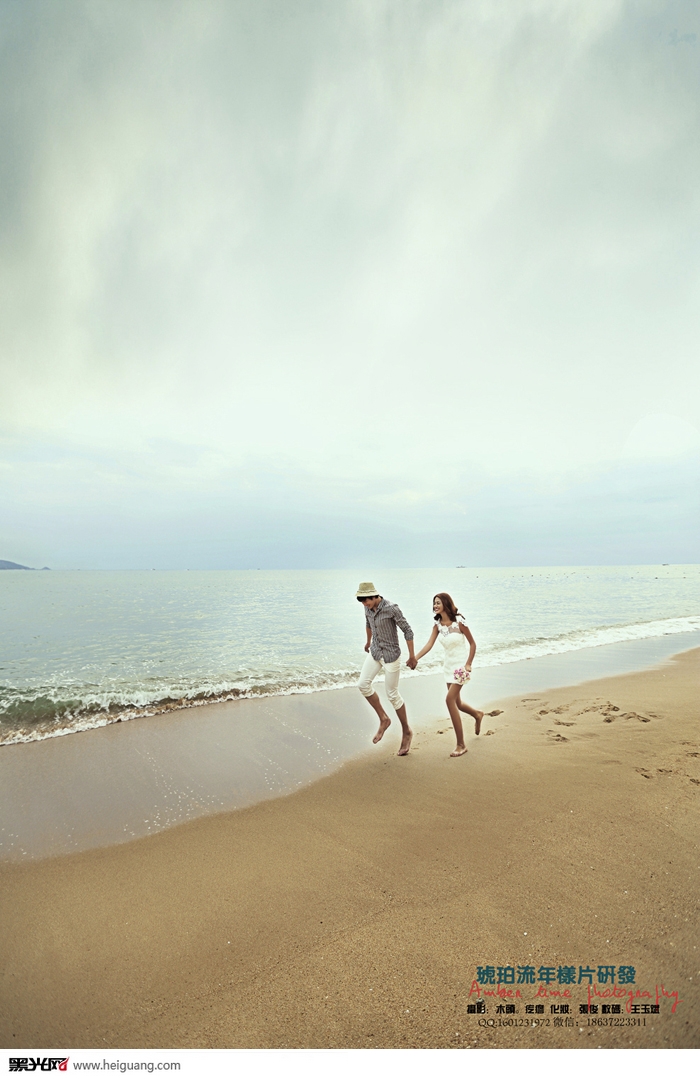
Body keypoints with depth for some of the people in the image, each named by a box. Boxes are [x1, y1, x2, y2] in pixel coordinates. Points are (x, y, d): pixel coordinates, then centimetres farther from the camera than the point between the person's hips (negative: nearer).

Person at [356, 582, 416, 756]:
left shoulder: (391, 609, -24)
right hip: (375, 652, 6)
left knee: (393, 695, 1)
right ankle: (383, 719, 13)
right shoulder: (368, 608, -4)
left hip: (391, 655, -6)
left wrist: (412, 656, -14)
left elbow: (407, 631, -18)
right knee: (363, 684, -5)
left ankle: (406, 732, 21)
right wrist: (368, 642, 33)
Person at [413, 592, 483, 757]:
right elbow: (429, 644, -10)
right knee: (457, 703, 16)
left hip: (460, 666, -6)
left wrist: (468, 664, -13)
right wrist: (415, 657, -24)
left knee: (450, 700, -16)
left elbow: (472, 643, -8)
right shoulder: (438, 625, -1)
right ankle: (477, 715, 50)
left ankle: (461, 745, -7)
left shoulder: (459, 623, -16)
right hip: (448, 666, 7)